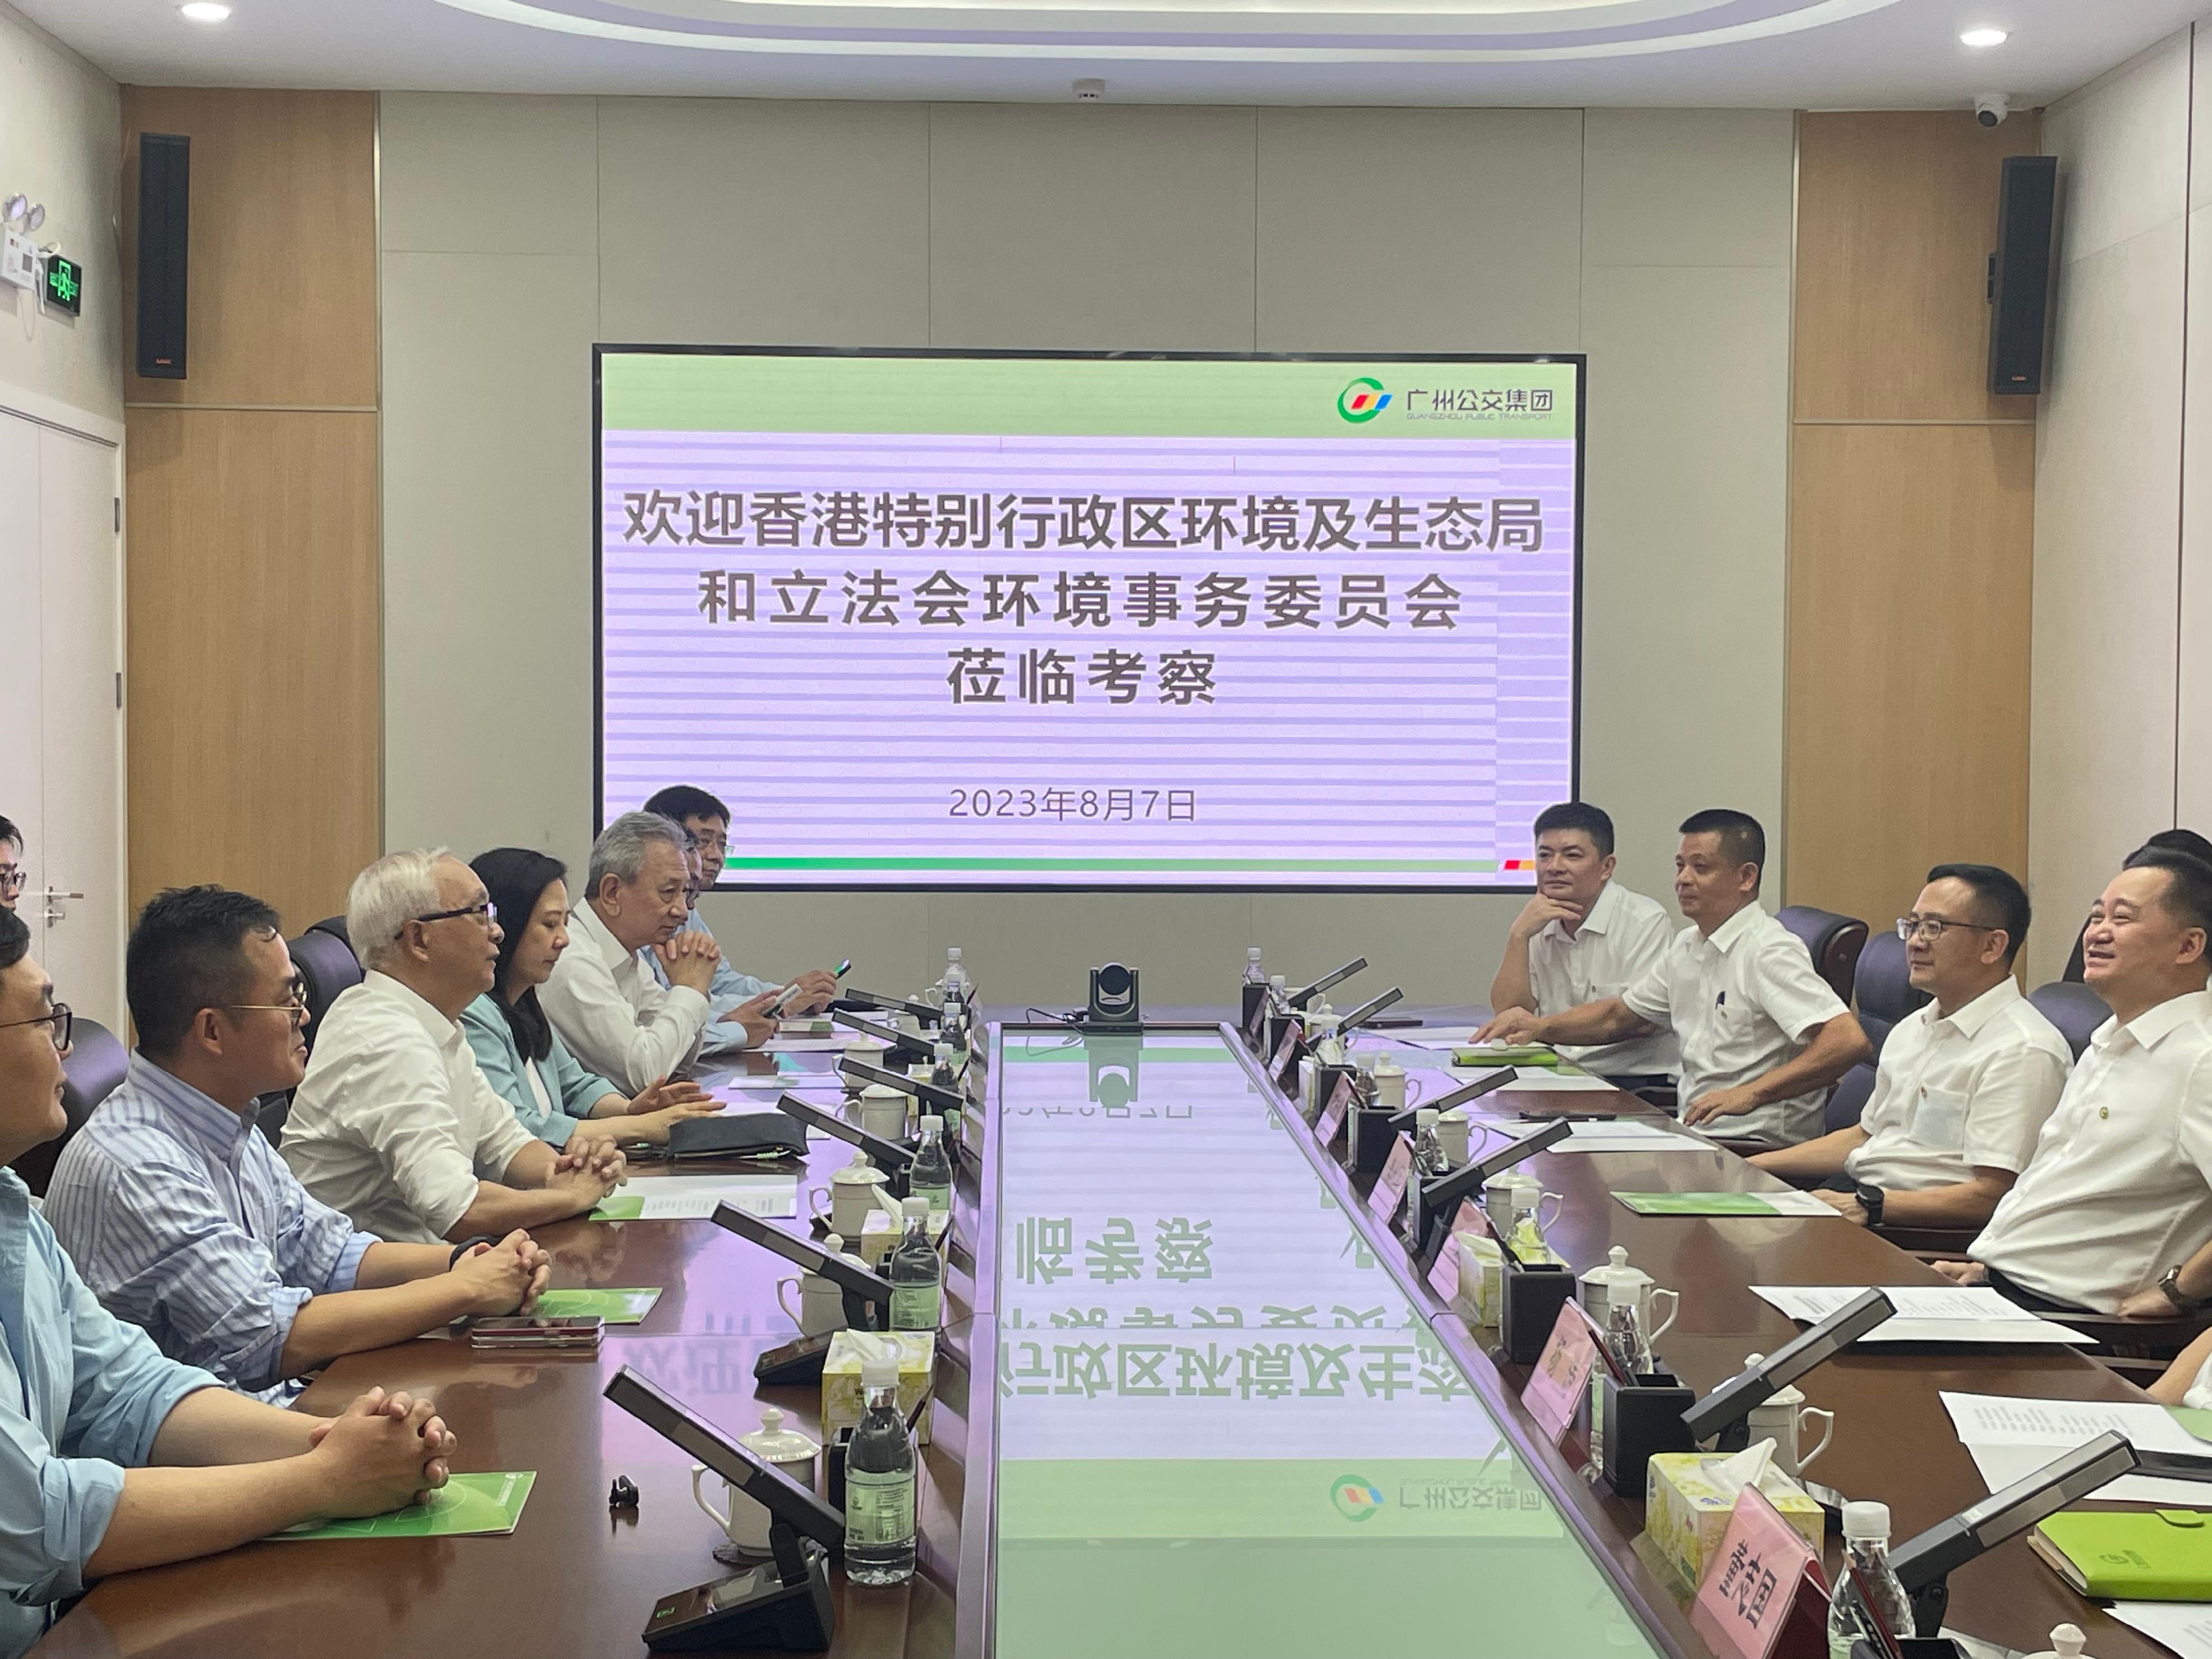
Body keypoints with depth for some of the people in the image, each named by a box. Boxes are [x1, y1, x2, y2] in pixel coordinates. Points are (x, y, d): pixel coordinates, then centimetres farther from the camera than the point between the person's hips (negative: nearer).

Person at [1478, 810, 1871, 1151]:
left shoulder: (1768, 952, -14)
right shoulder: (1688, 946, 14)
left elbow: (1850, 1041, -25)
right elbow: (1619, 1015, 28)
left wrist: (1750, 1094, -31)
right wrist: (1541, 1027, 12)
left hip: (1757, 1147, -8)